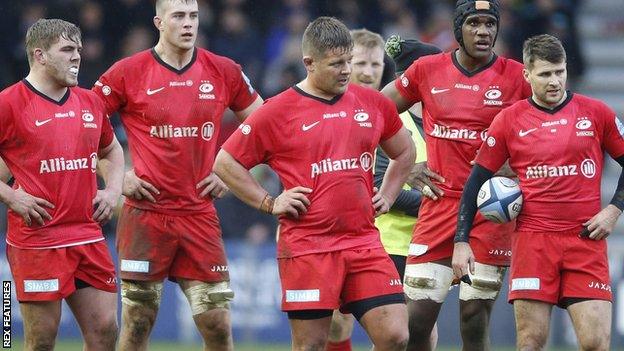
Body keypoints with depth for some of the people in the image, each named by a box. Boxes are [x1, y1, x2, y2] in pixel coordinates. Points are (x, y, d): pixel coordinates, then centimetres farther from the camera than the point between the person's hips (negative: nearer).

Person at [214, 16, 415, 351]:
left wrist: (386, 196, 15)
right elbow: (225, 163, 3)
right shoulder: (277, 111, -2)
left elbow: (404, 151, 28)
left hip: (364, 243, 4)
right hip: (307, 246, -3)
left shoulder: (372, 103, 10)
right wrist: (269, 203, -3)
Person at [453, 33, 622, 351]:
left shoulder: (596, 113, 5)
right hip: (533, 239, 0)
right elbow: (476, 180, 7)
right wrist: (461, 241, 2)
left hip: (587, 240, 0)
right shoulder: (510, 120, 4)